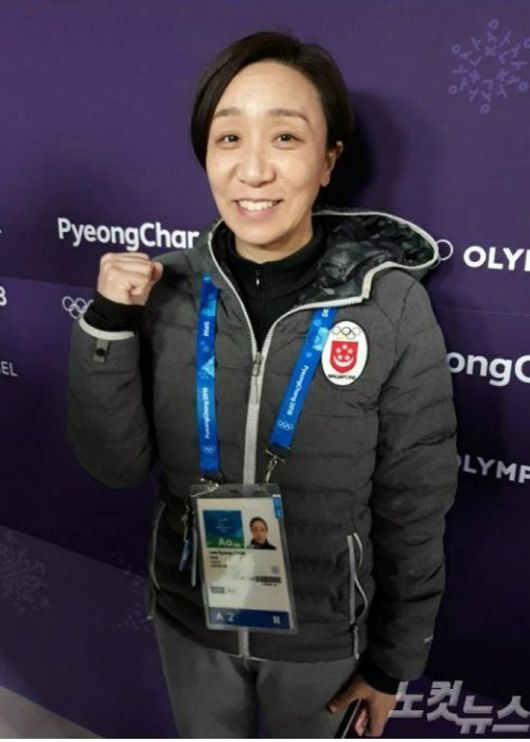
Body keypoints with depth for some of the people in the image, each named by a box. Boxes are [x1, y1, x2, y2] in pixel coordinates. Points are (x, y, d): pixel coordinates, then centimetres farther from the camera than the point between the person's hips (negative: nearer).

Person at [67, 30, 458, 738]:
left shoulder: (393, 307, -21)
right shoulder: (167, 287, -13)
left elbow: (413, 512, -12)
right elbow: (118, 464, -9)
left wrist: (390, 667, -2)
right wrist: (108, 326, -23)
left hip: (321, 636, -2)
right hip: (189, 617, 3)